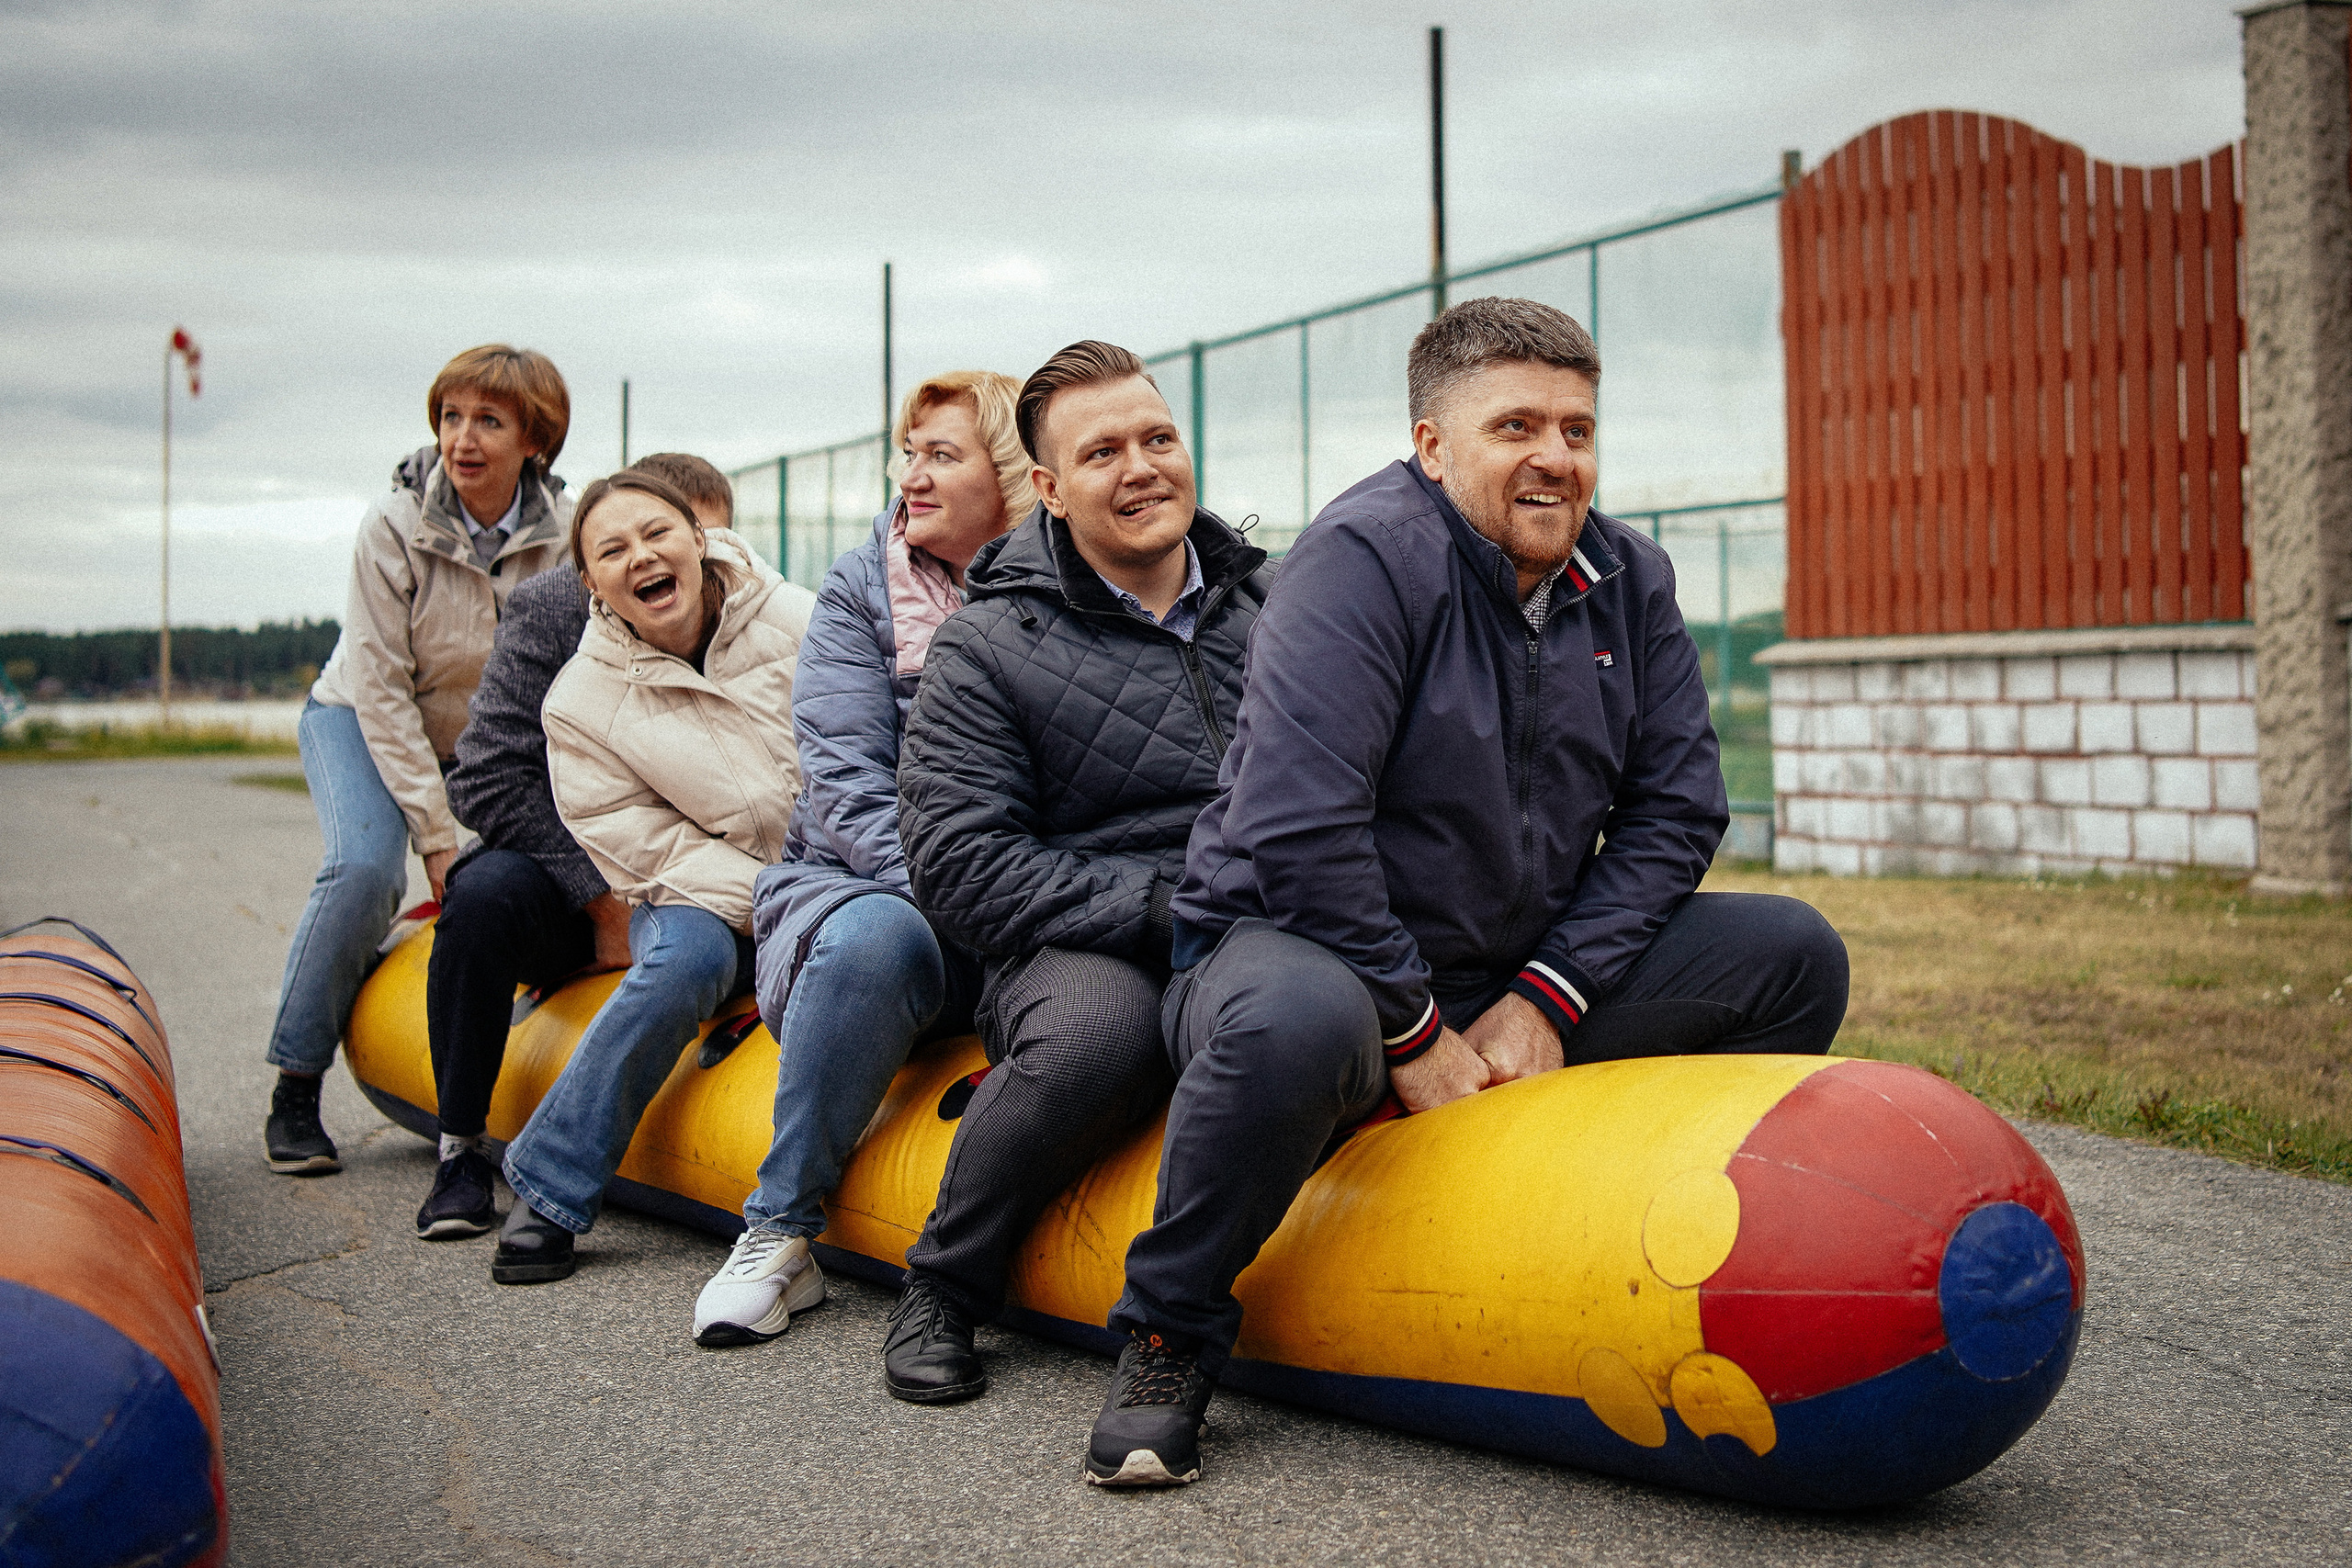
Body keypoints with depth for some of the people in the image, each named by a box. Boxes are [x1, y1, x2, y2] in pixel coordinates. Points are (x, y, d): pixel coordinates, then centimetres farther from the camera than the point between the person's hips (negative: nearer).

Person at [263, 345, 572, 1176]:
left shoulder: (564, 532, -17)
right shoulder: (393, 527, -23)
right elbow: (382, 691, -22)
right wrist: (438, 837, -24)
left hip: (489, 739, 3)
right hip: (363, 724, -3)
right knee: (366, 869, -28)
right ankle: (294, 1092, -14)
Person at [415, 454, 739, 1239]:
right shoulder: (552, 609, -7)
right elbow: (487, 780, -14)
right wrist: (608, 901, -19)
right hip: (564, 894, -2)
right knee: (488, 889, -33)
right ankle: (461, 1146, -15)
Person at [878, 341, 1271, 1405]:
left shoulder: (1272, 604, 16)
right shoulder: (989, 648, 3)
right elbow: (958, 866, -6)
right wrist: (1159, 908, -15)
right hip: (1077, 958, -4)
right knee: (1100, 1027, -39)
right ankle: (941, 1288, -11)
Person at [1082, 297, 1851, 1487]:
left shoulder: (1629, 581, 4)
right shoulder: (1368, 555, -18)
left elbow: (1674, 808, 4)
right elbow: (1297, 831, -25)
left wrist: (1545, 999, -8)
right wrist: (1413, 1033, -19)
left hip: (1513, 980, 7)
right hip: (1294, 944, -6)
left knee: (1792, 955, -3)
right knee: (1297, 1025, -43)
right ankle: (1171, 1333, -16)